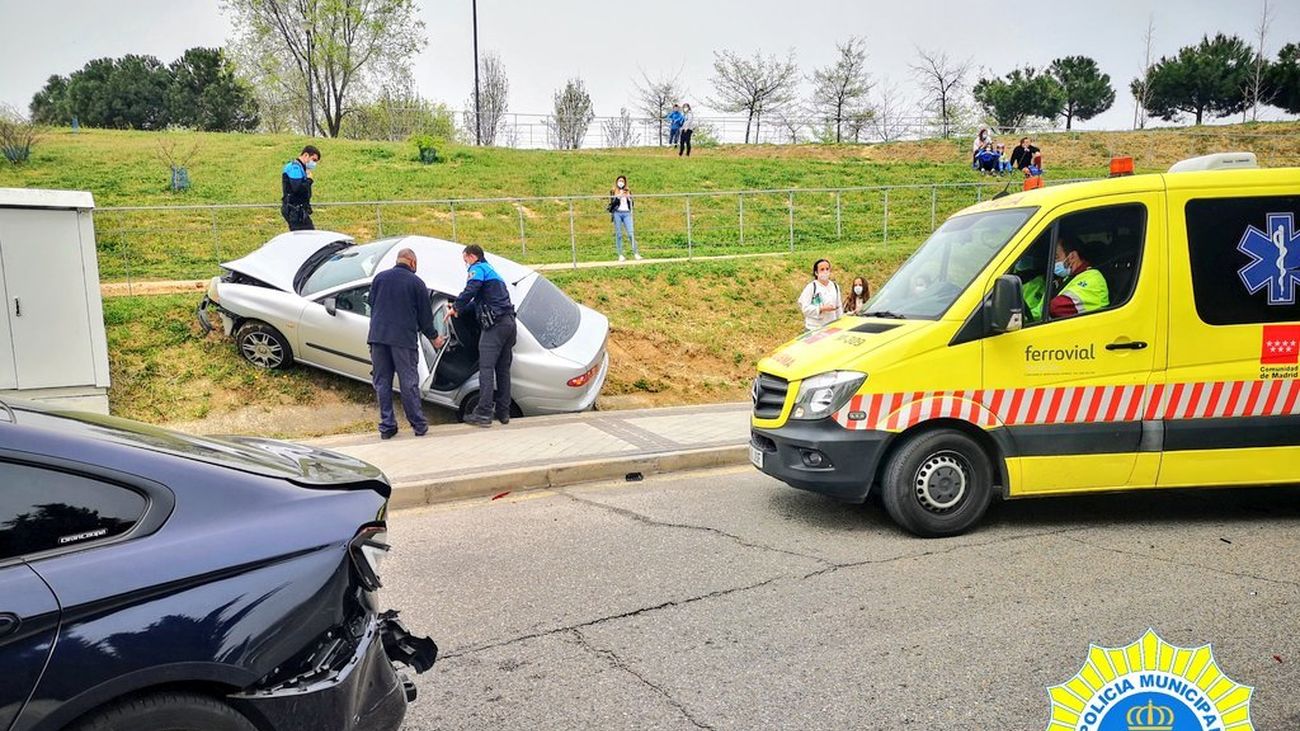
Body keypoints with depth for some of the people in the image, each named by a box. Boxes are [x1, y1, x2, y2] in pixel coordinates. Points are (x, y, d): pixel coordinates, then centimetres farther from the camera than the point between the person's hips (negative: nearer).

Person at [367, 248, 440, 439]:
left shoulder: (379, 278, 12)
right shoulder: (417, 283, 1)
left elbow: (371, 305, 18)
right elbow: (425, 315, 5)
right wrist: (434, 337, 19)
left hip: (378, 337, 3)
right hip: (403, 338, -3)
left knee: (382, 382, 7)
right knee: (409, 382, 2)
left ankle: (387, 425, 7)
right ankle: (419, 425, 7)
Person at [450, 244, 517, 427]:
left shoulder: (478, 268, 0)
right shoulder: (492, 271, 30)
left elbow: (471, 289, -19)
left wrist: (456, 308, -8)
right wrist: (460, 309, 32)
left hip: (495, 324, -9)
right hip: (509, 322, 9)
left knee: (486, 369, -11)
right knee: (503, 369, 12)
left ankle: (483, 413, -15)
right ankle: (503, 412, 14)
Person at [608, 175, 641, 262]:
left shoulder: (628, 191, 16)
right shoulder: (613, 191, 10)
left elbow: (632, 205, 13)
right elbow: (612, 203, -2)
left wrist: (629, 198, -5)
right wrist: (618, 196, -14)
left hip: (627, 213, 1)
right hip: (617, 213, -1)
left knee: (631, 233, -7)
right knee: (618, 234, -3)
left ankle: (636, 253, -4)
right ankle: (620, 255, -1)